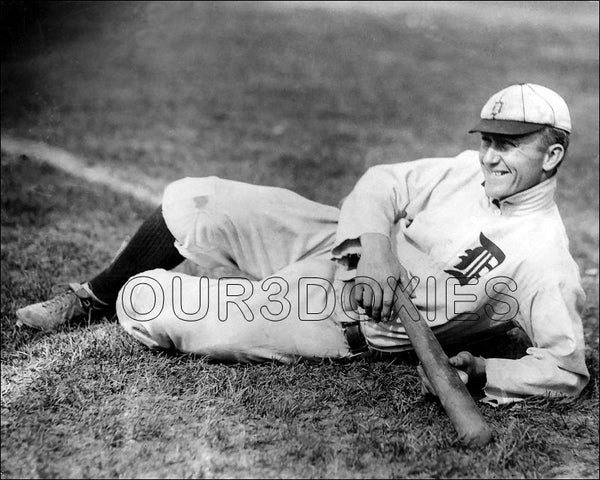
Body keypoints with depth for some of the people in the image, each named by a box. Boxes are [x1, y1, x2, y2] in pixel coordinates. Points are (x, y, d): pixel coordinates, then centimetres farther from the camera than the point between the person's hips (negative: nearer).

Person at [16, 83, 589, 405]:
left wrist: (481, 371, -30)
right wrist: (375, 246, -19)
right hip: (337, 242, 6)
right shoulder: (472, 168, -1)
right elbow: (381, 184, -1)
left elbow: (568, 367, -16)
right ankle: (89, 296, 23)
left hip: (343, 325, -6)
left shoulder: (544, 259, -18)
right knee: (190, 201, -4)